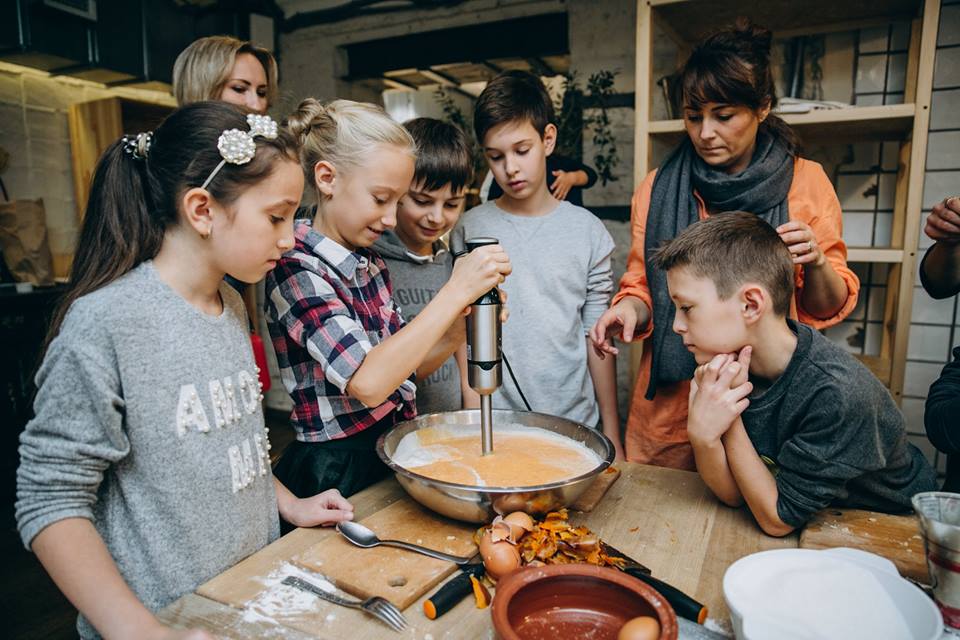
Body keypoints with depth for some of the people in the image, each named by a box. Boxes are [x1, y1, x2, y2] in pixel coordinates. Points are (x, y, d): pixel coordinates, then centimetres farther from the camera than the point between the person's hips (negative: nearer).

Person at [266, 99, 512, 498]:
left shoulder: (371, 263, 4)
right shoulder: (296, 271, -18)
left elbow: (404, 368, 7)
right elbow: (368, 382, -31)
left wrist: (459, 330, -11)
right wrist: (456, 291, -29)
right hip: (336, 471, -6)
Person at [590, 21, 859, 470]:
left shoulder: (806, 182, -1)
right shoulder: (657, 189, 0)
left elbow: (829, 307, 2)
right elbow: (643, 288, 5)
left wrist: (816, 263, -18)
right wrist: (629, 308, -16)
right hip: (669, 404, 1)